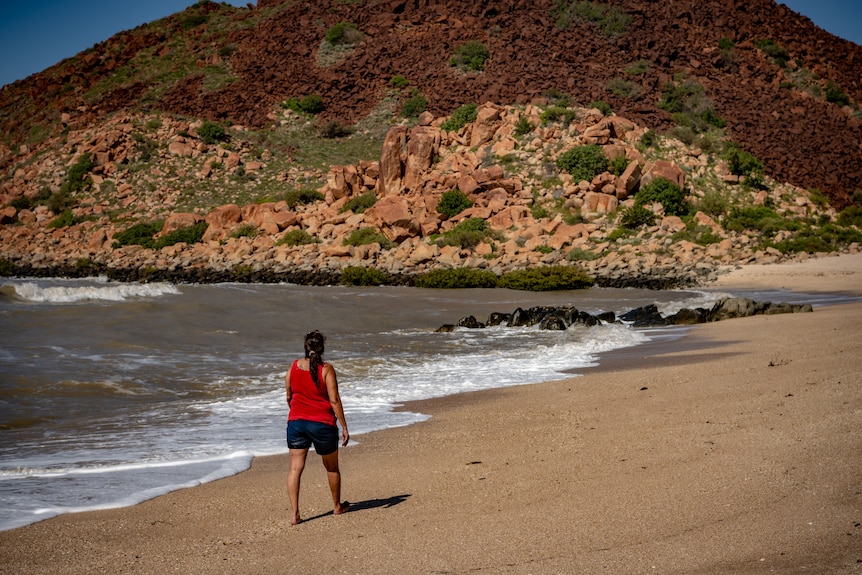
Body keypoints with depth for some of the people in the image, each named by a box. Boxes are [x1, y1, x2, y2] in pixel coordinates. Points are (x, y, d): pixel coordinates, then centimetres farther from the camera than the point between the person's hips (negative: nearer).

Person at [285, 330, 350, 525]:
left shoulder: (294, 366, 1)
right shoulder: (326, 369, -11)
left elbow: (289, 396, 9)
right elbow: (334, 400, -13)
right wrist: (344, 427, -7)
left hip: (296, 422, 3)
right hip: (322, 424, -3)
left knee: (295, 468, 3)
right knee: (332, 467, 17)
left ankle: (295, 513, -6)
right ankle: (337, 506, 33)